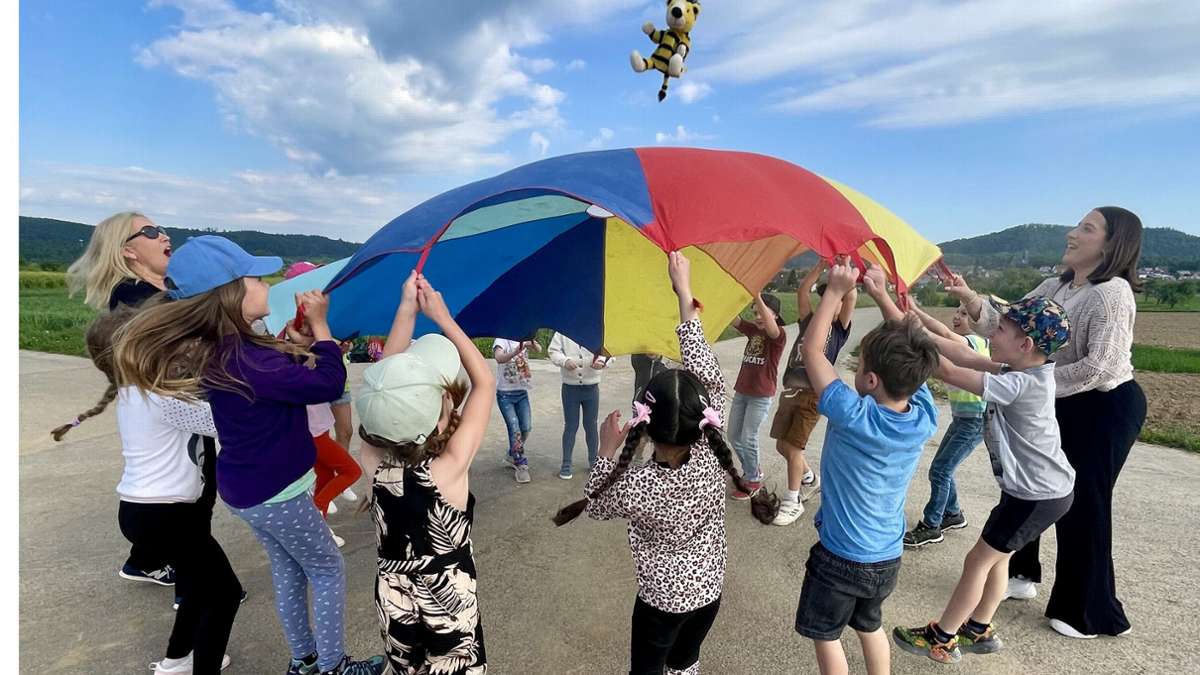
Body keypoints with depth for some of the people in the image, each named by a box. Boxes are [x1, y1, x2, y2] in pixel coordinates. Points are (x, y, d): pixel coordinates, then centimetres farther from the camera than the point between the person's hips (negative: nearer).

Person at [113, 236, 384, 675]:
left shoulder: (216, 351, -2)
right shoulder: (245, 360, -32)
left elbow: (282, 378, 9)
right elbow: (329, 383, -27)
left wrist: (299, 339, -5)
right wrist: (319, 325, -18)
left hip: (248, 487, 9)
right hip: (275, 492, -9)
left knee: (288, 570, 22)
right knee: (328, 570, 10)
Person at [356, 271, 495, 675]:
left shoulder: (374, 458, -19)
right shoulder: (449, 468, -29)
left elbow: (384, 381, -9)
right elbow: (485, 382, -21)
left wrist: (406, 310, -11)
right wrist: (443, 317, -16)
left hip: (393, 593, 4)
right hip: (448, 596, -4)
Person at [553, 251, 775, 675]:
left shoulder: (634, 487, -34)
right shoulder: (713, 458, -26)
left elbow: (595, 504, -9)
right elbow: (707, 376, -20)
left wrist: (607, 452, -10)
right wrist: (685, 294, -16)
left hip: (660, 599, -3)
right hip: (709, 590, 3)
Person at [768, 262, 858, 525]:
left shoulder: (839, 328, 3)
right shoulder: (809, 321, 14)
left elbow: (852, 297, -10)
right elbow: (802, 290, 6)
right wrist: (822, 265, 2)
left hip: (813, 394, -5)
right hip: (790, 391, 6)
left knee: (793, 447, -6)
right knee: (782, 445, 12)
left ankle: (793, 502, 11)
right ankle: (812, 479, 39)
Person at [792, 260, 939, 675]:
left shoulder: (854, 418, -30)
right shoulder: (925, 417, -14)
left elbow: (811, 349, -21)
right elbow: (912, 357, 1)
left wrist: (835, 291, -15)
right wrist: (882, 295, -3)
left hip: (840, 558, -6)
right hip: (889, 558, 6)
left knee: (826, 635, 16)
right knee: (871, 626, 28)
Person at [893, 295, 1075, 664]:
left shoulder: (1020, 385, -28)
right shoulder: (1023, 370, -2)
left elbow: (950, 372, -31)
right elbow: (965, 354, 0)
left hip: (1039, 496, -9)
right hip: (1037, 488, 9)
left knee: (978, 560, 3)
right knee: (995, 557, 19)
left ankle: (941, 639, 17)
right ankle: (979, 630, 36)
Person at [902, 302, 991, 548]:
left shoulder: (977, 342, -18)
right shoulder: (963, 343, 14)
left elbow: (946, 335, -36)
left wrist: (915, 310, -44)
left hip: (976, 419, -9)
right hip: (961, 417, 9)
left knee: (940, 471, -6)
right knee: (943, 468, 16)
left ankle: (930, 527, 5)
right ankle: (953, 514, 34)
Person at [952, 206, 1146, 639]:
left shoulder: (1112, 292, -20)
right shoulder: (1054, 287, 6)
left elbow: (1099, 367, -27)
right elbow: (1006, 328, 0)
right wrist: (972, 301, -16)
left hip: (1105, 408, -8)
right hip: (1061, 407, 9)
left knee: (1081, 505, 2)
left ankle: (1090, 613, 23)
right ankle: (1020, 575, 37)